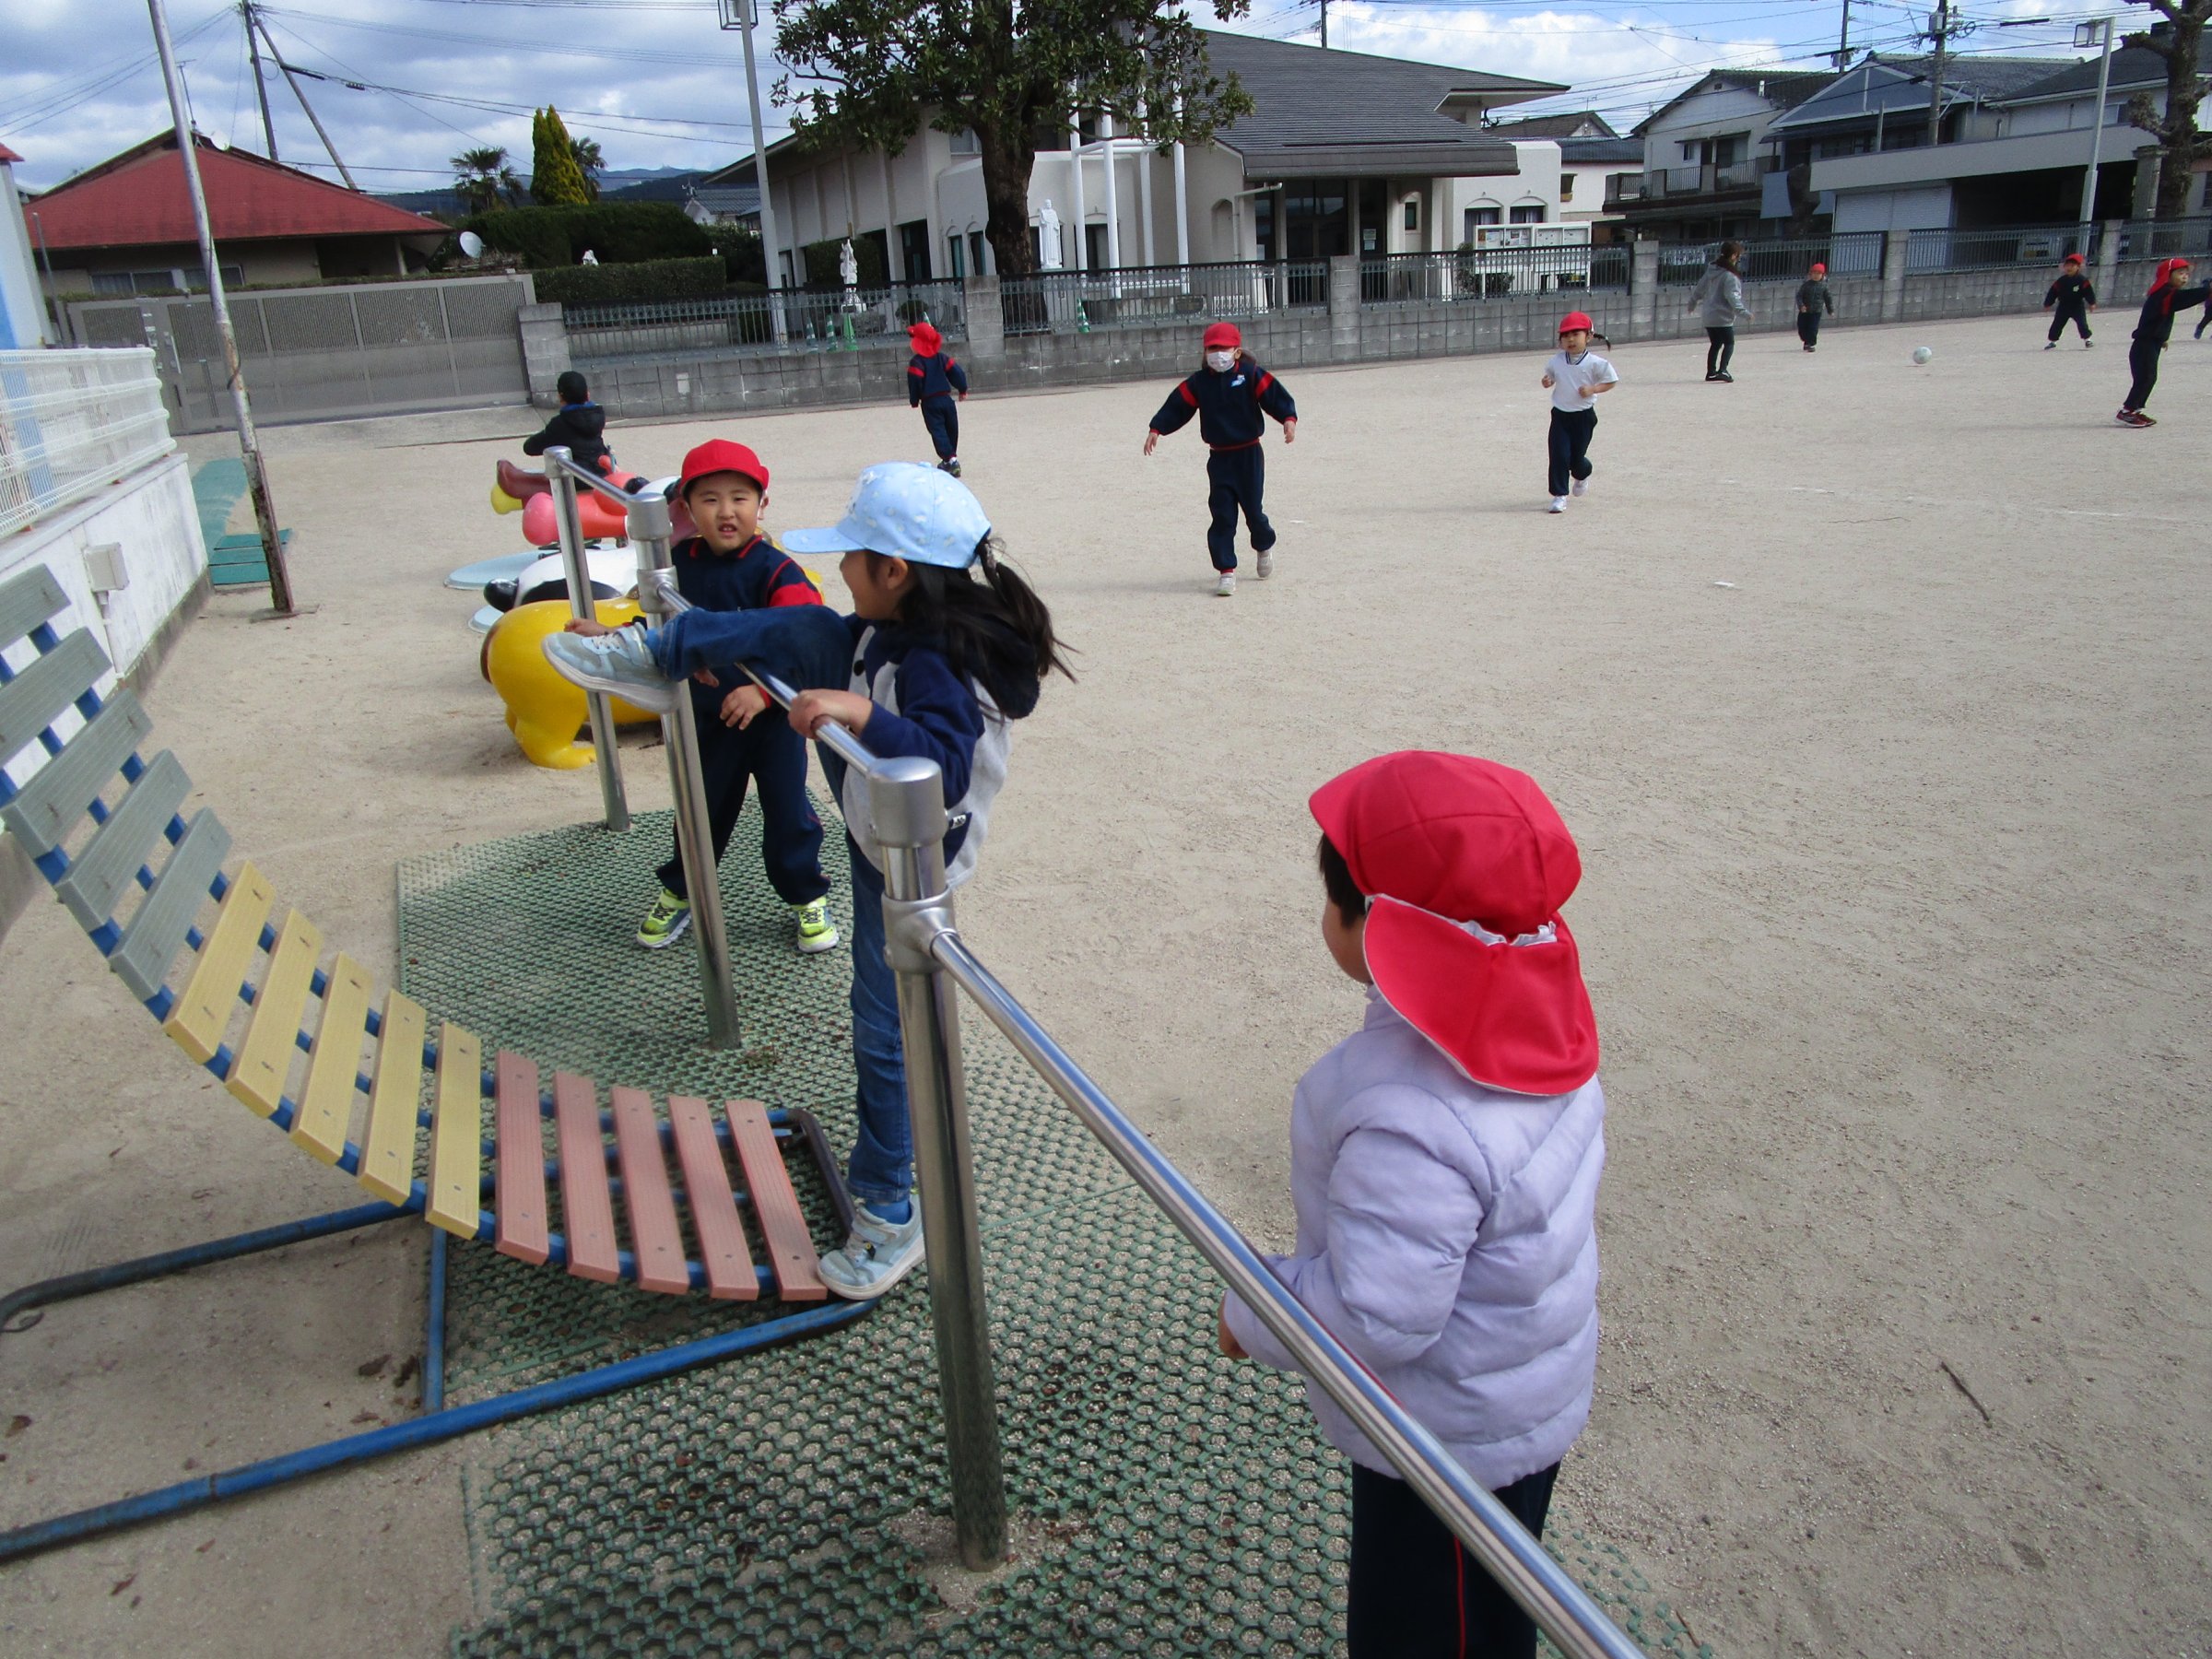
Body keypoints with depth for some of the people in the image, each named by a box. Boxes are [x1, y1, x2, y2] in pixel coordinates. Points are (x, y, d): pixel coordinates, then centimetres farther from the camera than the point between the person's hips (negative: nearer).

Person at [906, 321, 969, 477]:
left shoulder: (916, 362, -9)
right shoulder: (942, 357, 7)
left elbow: (915, 382, -11)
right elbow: (957, 372, 3)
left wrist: (914, 401, 1)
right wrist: (963, 389, 15)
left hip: (929, 403, -5)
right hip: (946, 399, 5)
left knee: (937, 431, -7)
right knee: (951, 430, 15)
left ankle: (950, 459, -24)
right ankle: (949, 460, 23)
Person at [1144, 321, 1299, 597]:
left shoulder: (1251, 375, -5)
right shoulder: (1198, 383, 3)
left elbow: (1275, 395, -13)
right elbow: (1177, 405, 4)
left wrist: (1288, 419, -28)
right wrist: (1157, 429, -5)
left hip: (1249, 454, -2)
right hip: (1218, 458, 2)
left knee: (1252, 508, 5)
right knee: (1222, 515, -3)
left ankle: (1264, 546, 37)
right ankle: (1226, 571, 0)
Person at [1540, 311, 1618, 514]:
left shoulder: (1595, 363, -11)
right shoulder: (1556, 361, -1)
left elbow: (1611, 382, -3)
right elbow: (1550, 377, 15)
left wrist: (1592, 389, -18)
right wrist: (1547, 382, -9)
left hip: (1583, 415, -2)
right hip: (1560, 415, 2)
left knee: (1577, 457, 7)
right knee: (1559, 455, -8)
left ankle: (1583, 475, 44)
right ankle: (1559, 495, 2)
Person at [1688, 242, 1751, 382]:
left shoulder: (1711, 270, 6)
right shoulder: (1730, 276, -17)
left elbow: (1700, 288, 17)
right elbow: (1732, 297, -24)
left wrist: (1692, 303, 31)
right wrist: (1743, 312, -24)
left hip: (1707, 316, 8)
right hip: (1722, 317, -8)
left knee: (1715, 344, 18)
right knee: (1729, 343, 0)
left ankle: (1711, 372, 21)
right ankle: (1722, 370, -15)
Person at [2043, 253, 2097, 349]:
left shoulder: (2082, 280, -10)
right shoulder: (2060, 281, -3)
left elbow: (2089, 292, -9)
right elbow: (2053, 292, 3)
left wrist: (2092, 303, -13)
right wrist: (2047, 304, 3)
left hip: (2078, 306, -2)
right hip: (2063, 306, 2)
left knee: (2082, 323, -6)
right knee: (2057, 324, 3)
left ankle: (2087, 339, 5)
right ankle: (2052, 341, 13)